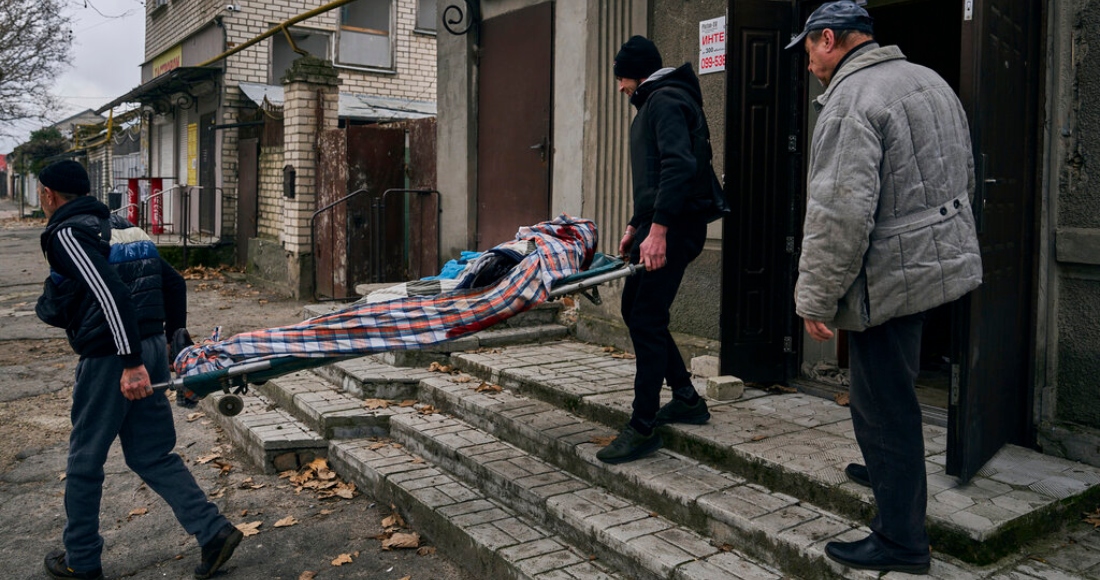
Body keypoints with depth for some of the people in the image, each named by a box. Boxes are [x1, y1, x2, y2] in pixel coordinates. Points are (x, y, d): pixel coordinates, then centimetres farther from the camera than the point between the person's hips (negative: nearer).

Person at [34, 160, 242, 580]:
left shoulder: (66, 233, -9)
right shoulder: (120, 227, 15)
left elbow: (110, 293, -24)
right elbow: (173, 283, 17)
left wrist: (131, 363, -26)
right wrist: (172, 338, 23)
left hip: (109, 358, -7)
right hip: (152, 350, 7)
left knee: (84, 460, 11)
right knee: (151, 455, 14)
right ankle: (213, 531, 6)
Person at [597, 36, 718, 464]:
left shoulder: (666, 101, -10)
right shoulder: (655, 103, 23)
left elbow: (679, 166, -25)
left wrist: (658, 230, -30)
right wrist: (635, 226, 23)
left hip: (673, 227, -11)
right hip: (656, 224, 11)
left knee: (647, 320, -10)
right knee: (635, 311, 15)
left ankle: (643, 428, -3)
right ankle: (686, 399, 25)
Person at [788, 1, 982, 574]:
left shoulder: (849, 101, -17)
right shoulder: (930, 80, 13)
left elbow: (840, 212, -25)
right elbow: (964, 177, 21)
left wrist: (815, 296, -18)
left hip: (891, 275, -10)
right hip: (946, 257, 10)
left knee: (884, 405, 0)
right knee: (893, 391, 26)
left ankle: (901, 540, 10)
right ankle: (889, 469, 46)